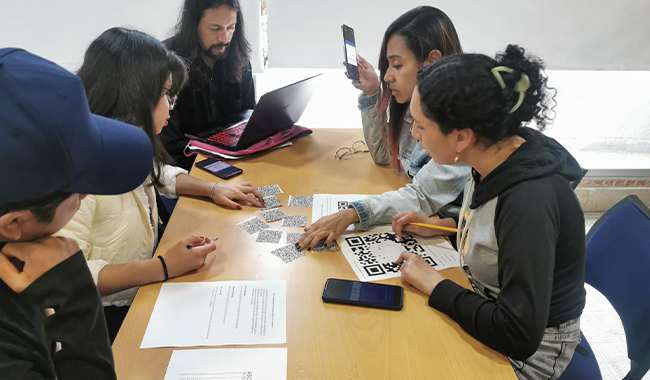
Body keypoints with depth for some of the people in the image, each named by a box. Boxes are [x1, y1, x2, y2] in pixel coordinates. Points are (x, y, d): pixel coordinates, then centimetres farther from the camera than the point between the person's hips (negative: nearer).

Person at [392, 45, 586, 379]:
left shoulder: (529, 200, -34)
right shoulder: (499, 155, -9)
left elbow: (519, 337, -31)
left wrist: (434, 284, -22)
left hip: (531, 349, -7)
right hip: (488, 306, 7)